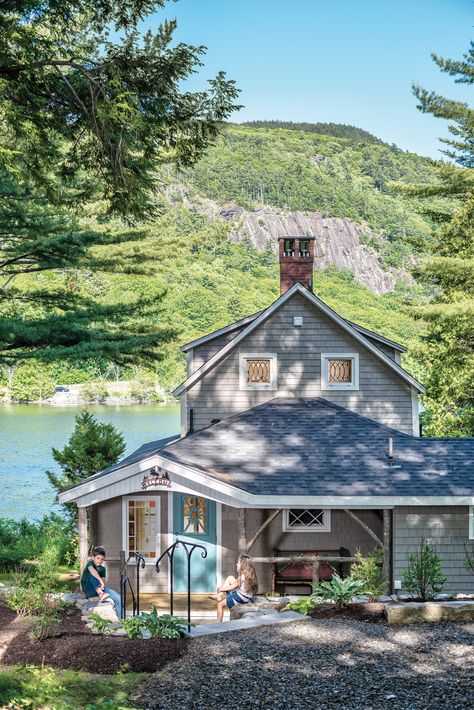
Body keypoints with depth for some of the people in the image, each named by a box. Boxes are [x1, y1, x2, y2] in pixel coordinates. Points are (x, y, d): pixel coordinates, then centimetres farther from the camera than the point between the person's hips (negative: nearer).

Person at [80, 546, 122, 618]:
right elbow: (92, 570, -35)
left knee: (118, 598, -18)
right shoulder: (90, 563, -10)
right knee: (92, 574, -34)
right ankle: (101, 594, -50)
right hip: (88, 590, -5)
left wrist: (102, 585, -25)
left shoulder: (102, 569, 9)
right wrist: (100, 581, -46)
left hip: (99, 589, 5)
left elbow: (103, 581, -1)